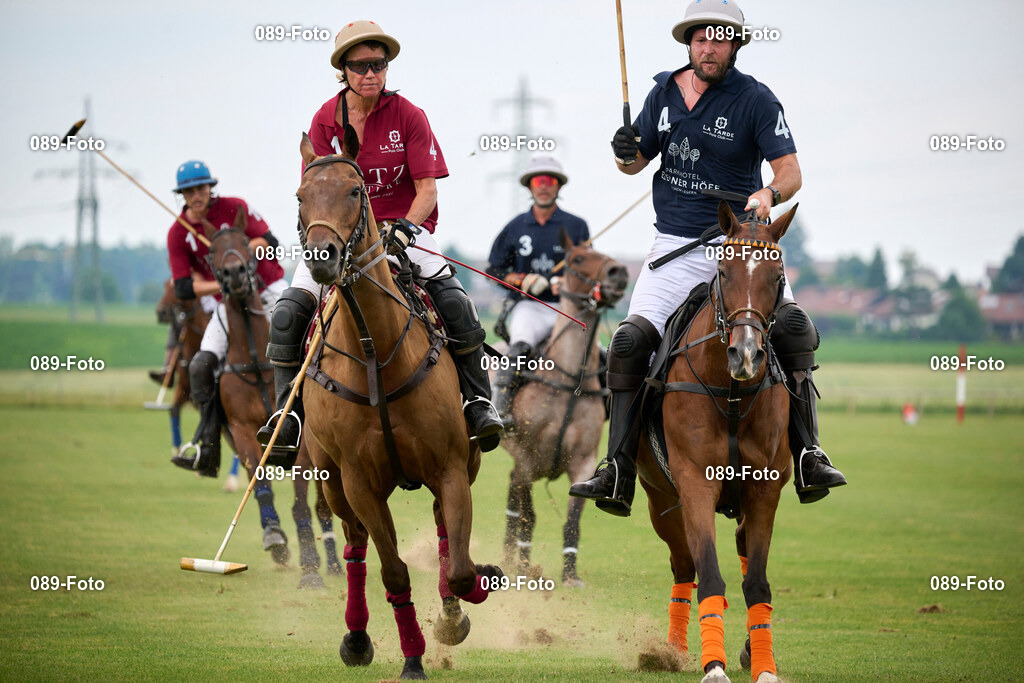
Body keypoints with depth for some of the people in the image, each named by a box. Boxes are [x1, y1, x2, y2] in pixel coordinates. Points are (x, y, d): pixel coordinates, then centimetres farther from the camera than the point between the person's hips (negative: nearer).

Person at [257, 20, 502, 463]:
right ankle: (288, 411, -9)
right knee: (288, 313, -19)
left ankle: (477, 401, -12)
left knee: (454, 302, -25)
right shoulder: (325, 120, 1)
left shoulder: (408, 116, -4)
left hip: (406, 224, -2)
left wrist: (405, 226, -24)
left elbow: (427, 189, -6)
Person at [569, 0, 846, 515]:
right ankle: (617, 477, -7)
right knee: (629, 342, -12)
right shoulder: (665, 92, 8)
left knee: (793, 327, -25)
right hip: (676, 248, 3)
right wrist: (626, 153, -6)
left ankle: (808, 458, -19)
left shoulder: (755, 100, -5)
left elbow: (790, 170, -11)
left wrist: (769, 193, -33)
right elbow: (638, 162, 18)